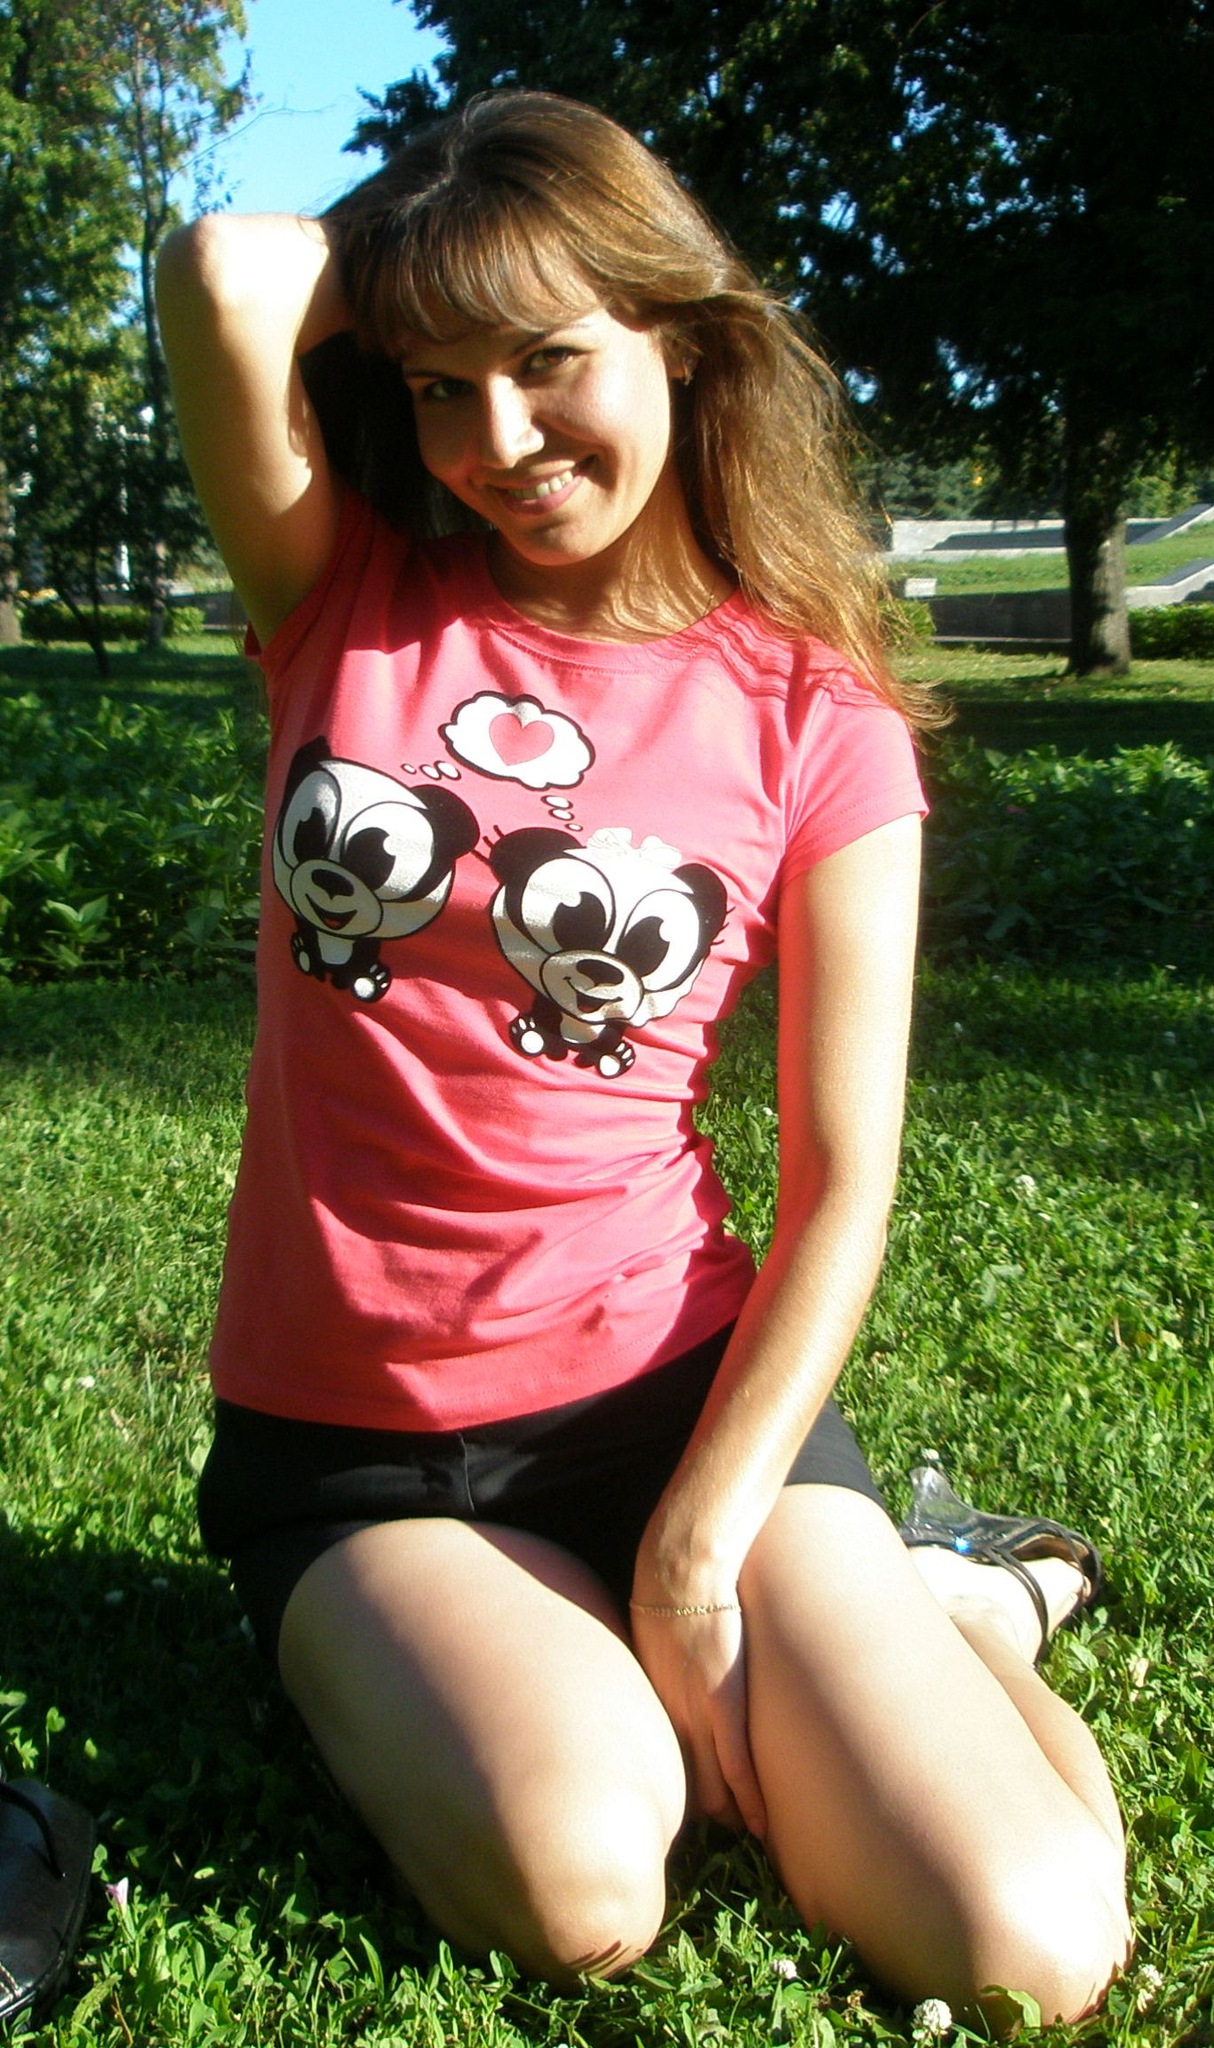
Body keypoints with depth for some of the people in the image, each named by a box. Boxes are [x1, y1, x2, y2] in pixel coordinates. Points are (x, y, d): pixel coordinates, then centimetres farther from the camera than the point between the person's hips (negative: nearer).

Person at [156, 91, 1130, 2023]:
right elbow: (224, 269, -18)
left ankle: (952, 1604, 17)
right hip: (344, 1430, 1)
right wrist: (415, 279, 1)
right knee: (577, 1886, -25)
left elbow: (843, 1187, -6)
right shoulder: (349, 599, 2)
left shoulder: (817, 721, -3)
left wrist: (696, 1560, -12)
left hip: (675, 1384, 0)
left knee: (1030, 1952, -14)